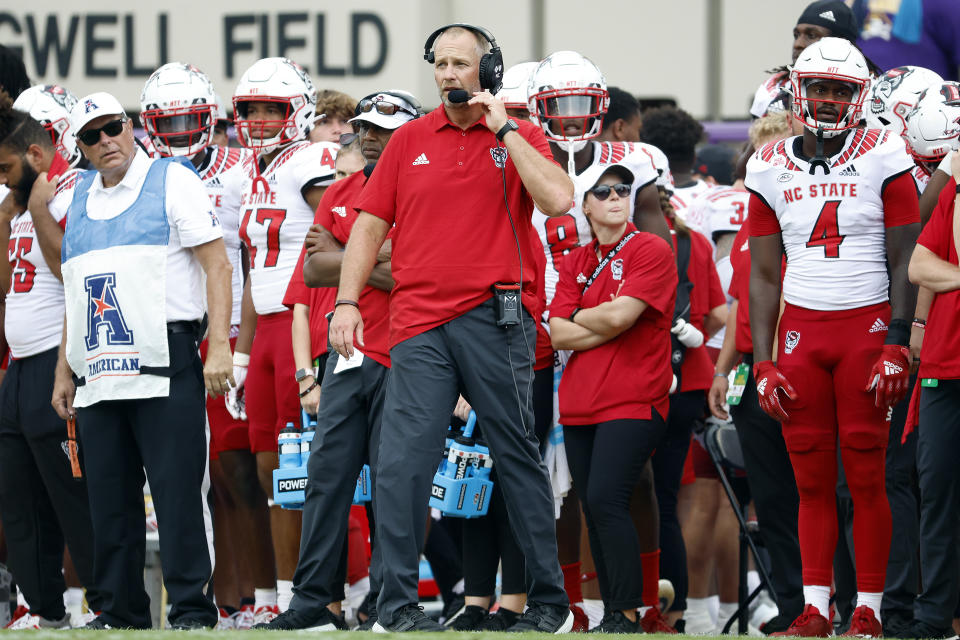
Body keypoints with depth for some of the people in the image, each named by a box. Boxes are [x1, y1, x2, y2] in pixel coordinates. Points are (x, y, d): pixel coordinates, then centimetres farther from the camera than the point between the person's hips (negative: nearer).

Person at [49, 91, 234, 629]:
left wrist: (219, 345, -15)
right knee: (110, 499, 7)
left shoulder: (172, 182, 0)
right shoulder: (81, 200, 19)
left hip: (164, 369, -6)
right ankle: (121, 612, 13)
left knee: (179, 491, -7)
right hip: (100, 377, 6)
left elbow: (217, 266, -5)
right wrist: (65, 372, 20)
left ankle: (193, 609, -5)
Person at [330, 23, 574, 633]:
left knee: (518, 456, 4)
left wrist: (503, 130, -8)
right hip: (420, 322, 2)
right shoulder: (411, 140, 12)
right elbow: (371, 223, 13)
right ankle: (397, 602, -6)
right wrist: (347, 302, 4)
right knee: (402, 461, -8)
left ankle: (549, 600, 12)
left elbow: (557, 199, -12)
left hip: (496, 317, -2)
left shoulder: (520, 138, 6)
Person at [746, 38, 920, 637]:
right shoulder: (773, 170, 8)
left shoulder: (884, 161, -1)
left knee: (866, 476, -4)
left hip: (867, 324, -3)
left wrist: (896, 346, -10)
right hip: (801, 330, 3)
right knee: (812, 479, 3)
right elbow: (764, 275, 11)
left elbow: (903, 264, -2)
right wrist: (763, 363, 4)